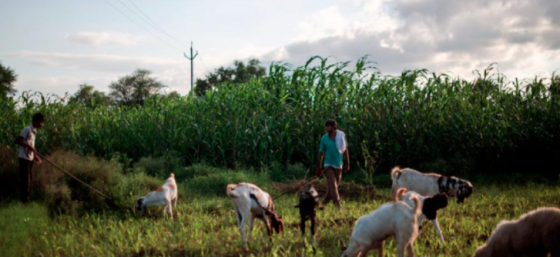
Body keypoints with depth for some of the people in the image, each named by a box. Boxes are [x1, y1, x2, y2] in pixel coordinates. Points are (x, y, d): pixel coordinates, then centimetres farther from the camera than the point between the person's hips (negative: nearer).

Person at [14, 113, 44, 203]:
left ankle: (27, 198, 20)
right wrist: (29, 147, -25)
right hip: (25, 158, -9)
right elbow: (17, 140, -23)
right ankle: (24, 199, 0)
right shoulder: (27, 130, -16)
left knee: (29, 180, 13)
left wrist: (35, 155, 16)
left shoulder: (34, 131, 12)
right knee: (25, 180, -5)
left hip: (30, 158, 9)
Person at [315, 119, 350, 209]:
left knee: (333, 186, 8)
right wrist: (318, 167, 4)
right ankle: (338, 205, -23)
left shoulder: (341, 136, -3)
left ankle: (324, 203, 26)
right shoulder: (324, 138, -5)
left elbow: (345, 150, 6)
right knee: (333, 185, -17)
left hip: (338, 165, 2)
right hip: (328, 165, -2)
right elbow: (321, 153, 2)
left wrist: (347, 163, 5)